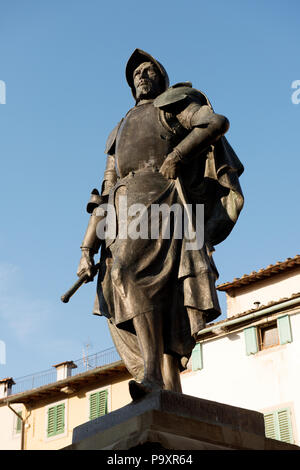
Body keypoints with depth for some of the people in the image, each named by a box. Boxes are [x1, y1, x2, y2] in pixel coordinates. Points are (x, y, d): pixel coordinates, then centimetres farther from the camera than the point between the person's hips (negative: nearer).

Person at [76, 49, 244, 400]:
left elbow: (218, 122, -3)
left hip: (161, 198, -6)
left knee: (132, 272, -30)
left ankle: (152, 375, -37)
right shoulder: (120, 134, 35)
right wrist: (87, 250, 14)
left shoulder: (175, 102, 19)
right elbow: (104, 196, 26)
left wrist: (176, 154, -15)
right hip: (125, 207, 6)